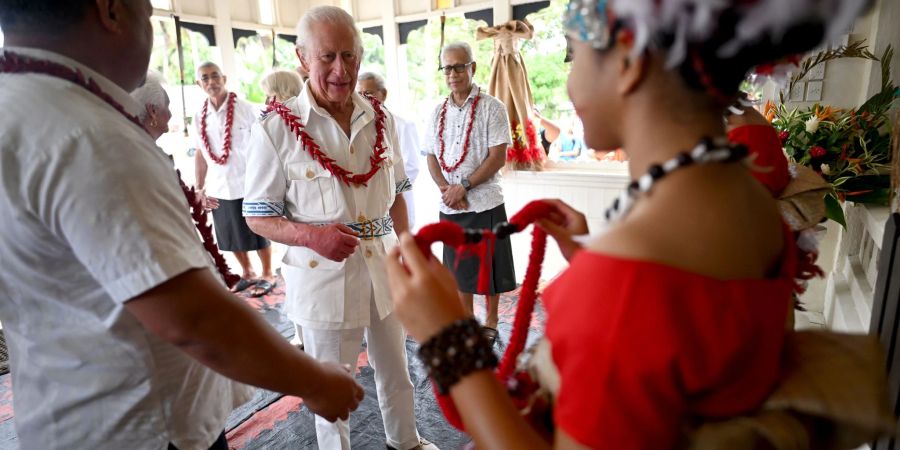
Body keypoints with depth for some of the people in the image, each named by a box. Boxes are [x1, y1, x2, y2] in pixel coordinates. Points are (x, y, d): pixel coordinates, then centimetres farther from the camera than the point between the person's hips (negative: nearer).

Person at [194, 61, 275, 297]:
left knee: (259, 234, 8)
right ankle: (247, 273, 36)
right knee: (231, 237, 16)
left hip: (248, 185, -4)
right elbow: (200, 154, 11)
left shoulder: (245, 109, -7)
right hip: (218, 188, 5)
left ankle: (267, 275, 26)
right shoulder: (199, 116, 5)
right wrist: (200, 188, 8)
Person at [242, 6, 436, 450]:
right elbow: (257, 216, -9)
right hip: (322, 275, -4)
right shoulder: (276, 130, -13)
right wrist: (312, 235, -26)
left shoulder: (381, 118, 2)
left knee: (395, 368, 23)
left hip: (383, 267, 5)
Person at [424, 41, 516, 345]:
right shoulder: (438, 112, 9)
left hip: (485, 202, -4)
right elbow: (432, 156, 9)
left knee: (489, 266, 7)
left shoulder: (491, 108, -5)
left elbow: (498, 157, -11)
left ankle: (491, 321, 26)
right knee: (459, 268, 13)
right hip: (449, 205, 5)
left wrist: (463, 186, -15)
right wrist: (446, 189, -8)